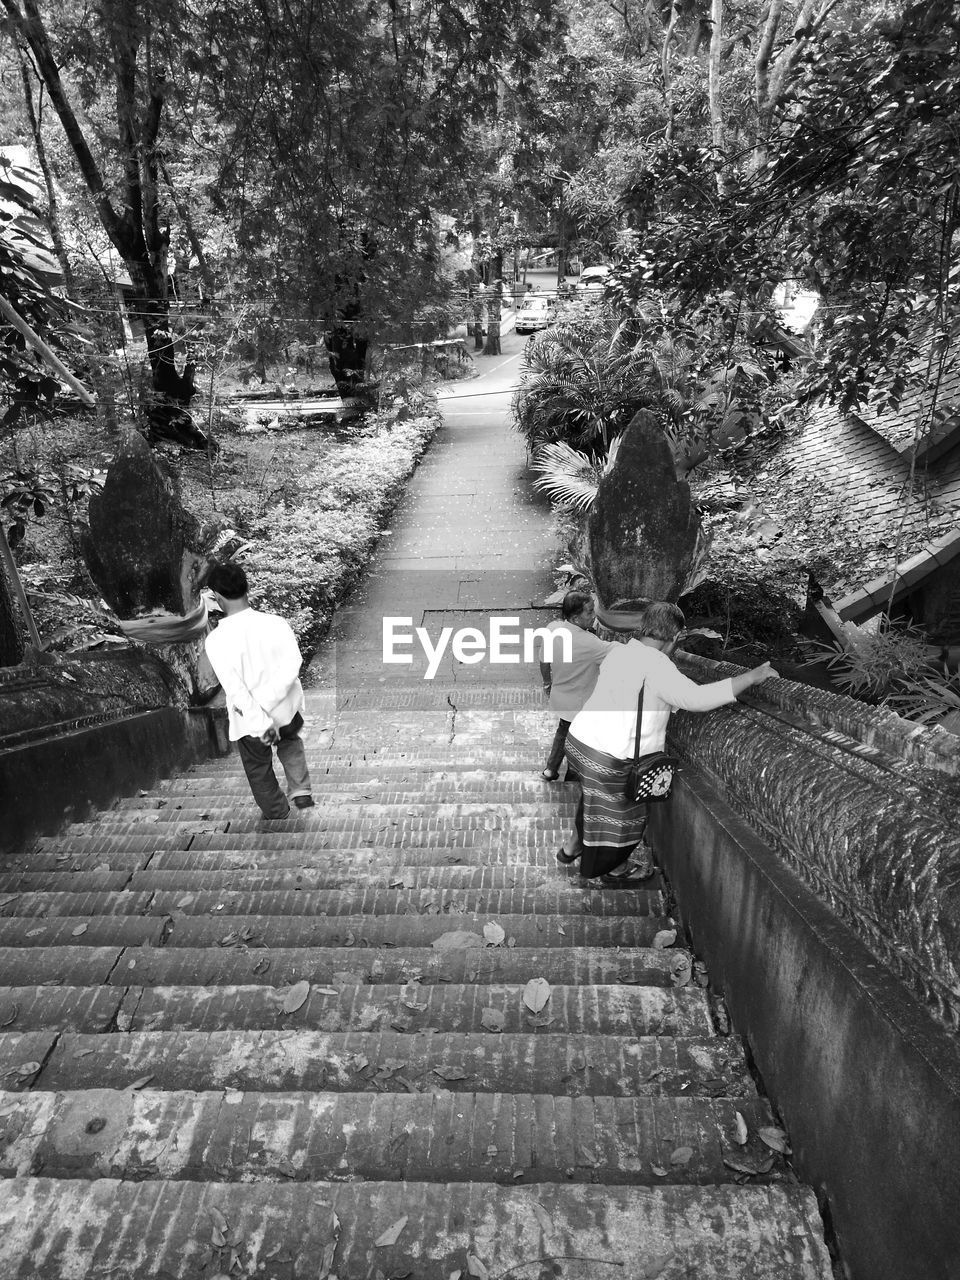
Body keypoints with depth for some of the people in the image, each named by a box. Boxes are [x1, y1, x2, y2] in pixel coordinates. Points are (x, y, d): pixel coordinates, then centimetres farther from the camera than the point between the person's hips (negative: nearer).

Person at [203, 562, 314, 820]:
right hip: (287, 710, 3)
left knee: (259, 772, 24)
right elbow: (292, 664, -24)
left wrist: (261, 723, -23)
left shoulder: (216, 640, -20)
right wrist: (268, 701, -21)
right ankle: (301, 791, 26)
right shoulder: (276, 623, -14)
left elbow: (235, 689, -25)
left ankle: (278, 816, 41)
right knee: (290, 741, 36)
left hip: (250, 721, -2)